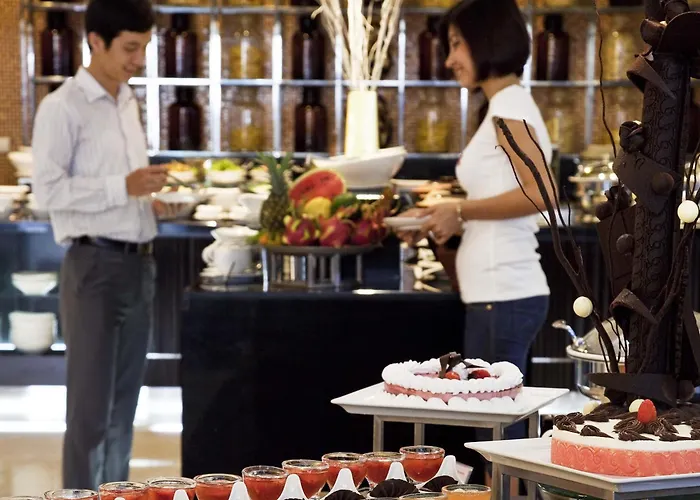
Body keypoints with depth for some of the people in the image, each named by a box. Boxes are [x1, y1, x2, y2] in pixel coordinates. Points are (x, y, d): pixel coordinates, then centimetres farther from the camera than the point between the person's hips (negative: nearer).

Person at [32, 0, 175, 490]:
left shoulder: (129, 103, 16)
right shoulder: (63, 107, -9)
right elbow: (50, 190, -16)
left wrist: (152, 203, 6)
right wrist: (125, 187, -21)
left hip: (138, 263, 8)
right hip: (94, 265, -8)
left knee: (124, 401, 12)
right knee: (90, 404, -4)